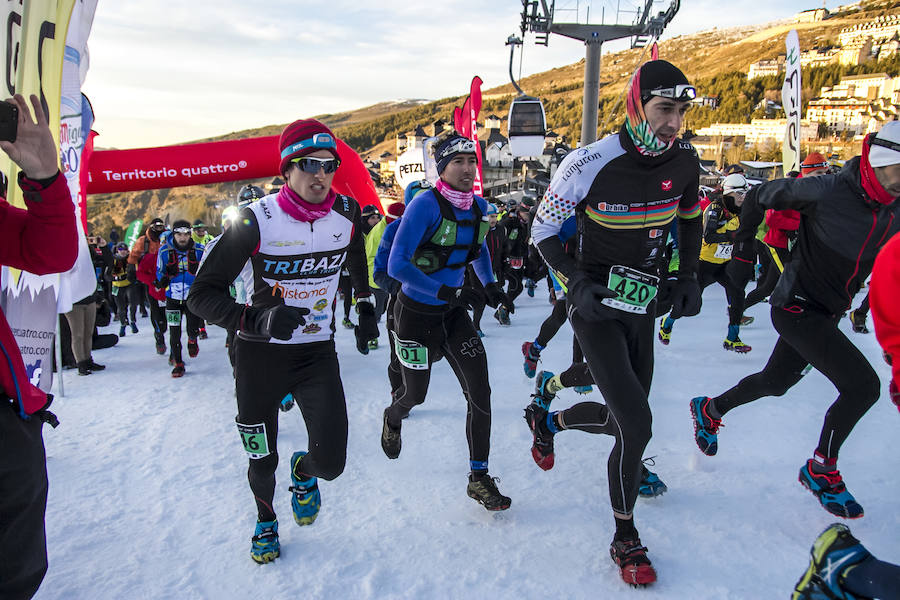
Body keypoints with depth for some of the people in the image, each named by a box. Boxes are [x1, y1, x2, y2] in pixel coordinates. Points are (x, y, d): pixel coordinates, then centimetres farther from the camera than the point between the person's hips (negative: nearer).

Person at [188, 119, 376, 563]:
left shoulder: (347, 213, -8)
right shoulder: (257, 221, -19)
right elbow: (202, 294, -16)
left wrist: (366, 309, 13)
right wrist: (258, 319, -31)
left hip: (318, 353, 2)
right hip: (260, 355, -2)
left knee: (330, 464, -6)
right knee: (262, 460, 13)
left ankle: (303, 471, 33)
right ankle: (265, 520, 47)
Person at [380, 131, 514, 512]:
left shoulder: (479, 207, -1)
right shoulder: (425, 206, -22)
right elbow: (396, 266, -25)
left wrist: (490, 286, 4)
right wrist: (445, 291, -32)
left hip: (454, 313, 5)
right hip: (416, 313, -5)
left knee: (479, 392, -4)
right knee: (416, 395, 13)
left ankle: (479, 479, 10)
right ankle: (393, 417, 52)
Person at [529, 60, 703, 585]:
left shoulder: (684, 160, -5)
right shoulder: (591, 163, -22)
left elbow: (690, 216, 16)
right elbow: (543, 231, -11)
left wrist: (689, 276, 6)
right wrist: (577, 283, -22)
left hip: (643, 305, 6)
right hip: (596, 306, -6)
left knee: (625, 419, 14)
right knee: (638, 424, -13)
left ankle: (552, 420, 46)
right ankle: (626, 539, 11)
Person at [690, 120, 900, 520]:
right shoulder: (827, 191, -20)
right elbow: (759, 197, -7)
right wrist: (742, 250, -5)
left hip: (827, 316, 7)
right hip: (796, 306, -7)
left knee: (776, 382, 20)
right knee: (863, 385, -15)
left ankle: (709, 410, 44)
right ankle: (821, 470, 5)